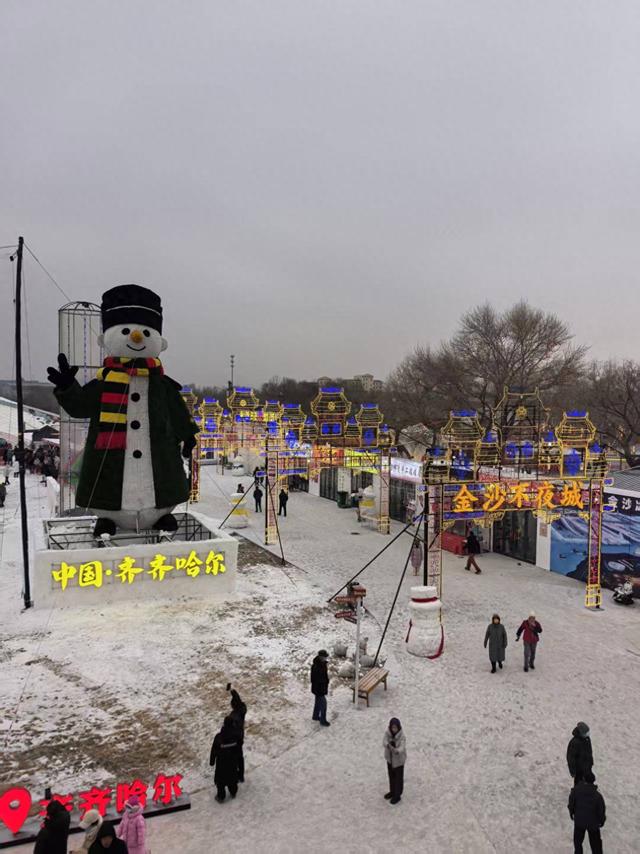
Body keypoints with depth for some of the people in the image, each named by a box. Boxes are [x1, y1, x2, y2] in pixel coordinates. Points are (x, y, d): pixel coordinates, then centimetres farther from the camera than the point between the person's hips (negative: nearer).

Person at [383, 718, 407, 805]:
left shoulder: (401, 736, -26)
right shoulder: (387, 733, -15)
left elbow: (402, 747, -36)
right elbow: (384, 742, -25)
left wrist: (397, 751, -58)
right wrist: (388, 745, -48)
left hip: (398, 759, -5)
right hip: (390, 758, 5)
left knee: (398, 778, 11)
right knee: (391, 776, 23)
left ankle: (397, 796, 31)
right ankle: (392, 792, 45)